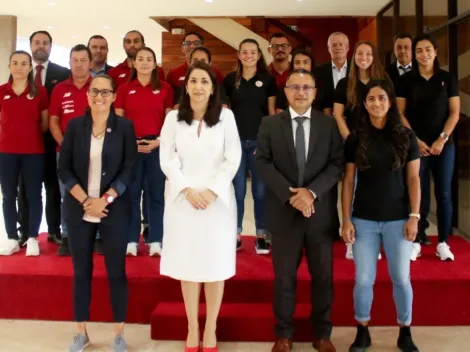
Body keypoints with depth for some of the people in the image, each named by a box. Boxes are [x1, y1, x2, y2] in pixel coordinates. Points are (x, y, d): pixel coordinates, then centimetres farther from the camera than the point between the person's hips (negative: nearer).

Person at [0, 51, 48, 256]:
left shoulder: (40, 92, -1)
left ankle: (32, 239, 13)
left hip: (34, 151, -2)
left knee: (33, 195, 4)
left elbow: (45, 121, 6)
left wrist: (33, 135, 4)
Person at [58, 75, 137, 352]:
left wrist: (105, 199, -14)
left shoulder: (125, 127, 0)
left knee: (116, 271, 4)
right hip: (79, 210, 2)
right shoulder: (75, 126, 4)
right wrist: (84, 199, -11)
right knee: (81, 271, 9)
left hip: (114, 210, -2)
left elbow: (129, 170, -4)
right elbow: (64, 169, 1)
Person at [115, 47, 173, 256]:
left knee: (156, 194, 4)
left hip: (157, 146, 0)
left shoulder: (165, 88, 5)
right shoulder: (124, 89, 6)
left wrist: (158, 141, -8)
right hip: (130, 147, 0)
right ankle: (131, 240, 12)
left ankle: (155, 241, 11)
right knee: (131, 194, 4)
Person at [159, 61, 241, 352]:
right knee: (188, 263, 6)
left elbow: (233, 159, -3)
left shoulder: (226, 116, -1)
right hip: (183, 199, 1)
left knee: (215, 263, 5)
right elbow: (167, 159, 0)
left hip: (218, 199, -1)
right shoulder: (174, 118, 3)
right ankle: (192, 327, 20)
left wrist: (212, 190, -12)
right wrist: (187, 190, -11)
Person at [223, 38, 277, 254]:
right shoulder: (230, 79, 6)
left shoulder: (268, 80, 3)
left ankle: (261, 236, 13)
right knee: (237, 189, 5)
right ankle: (235, 234, 15)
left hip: (260, 140, 0)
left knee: (260, 190, 3)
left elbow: (272, 112, 5)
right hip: (236, 140, 1)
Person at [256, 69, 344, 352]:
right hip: (284, 211, 0)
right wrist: (289, 194, -16)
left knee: (323, 276, 11)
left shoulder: (329, 124, 3)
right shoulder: (270, 124, 3)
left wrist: (312, 192, -18)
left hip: (321, 212, 1)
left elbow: (337, 164, -4)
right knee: (284, 276, 9)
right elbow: (263, 163, -5)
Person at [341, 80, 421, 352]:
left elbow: (413, 179, 1)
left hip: (398, 219, 0)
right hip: (364, 220, 0)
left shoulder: (406, 136, 0)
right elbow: (348, 181, 1)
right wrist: (346, 220, -3)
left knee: (401, 278, 8)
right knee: (364, 279, 5)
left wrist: (415, 217, -5)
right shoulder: (356, 139, 1)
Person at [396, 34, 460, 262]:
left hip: (444, 144, 1)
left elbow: (455, 112, 2)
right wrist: (415, 140, -8)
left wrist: (442, 139, -8)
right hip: (416, 144, -1)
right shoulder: (406, 80, 3)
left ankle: (443, 242, 11)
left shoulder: (447, 79, 5)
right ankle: (416, 241, 7)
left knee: (443, 192, 3)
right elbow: (400, 113, 0)